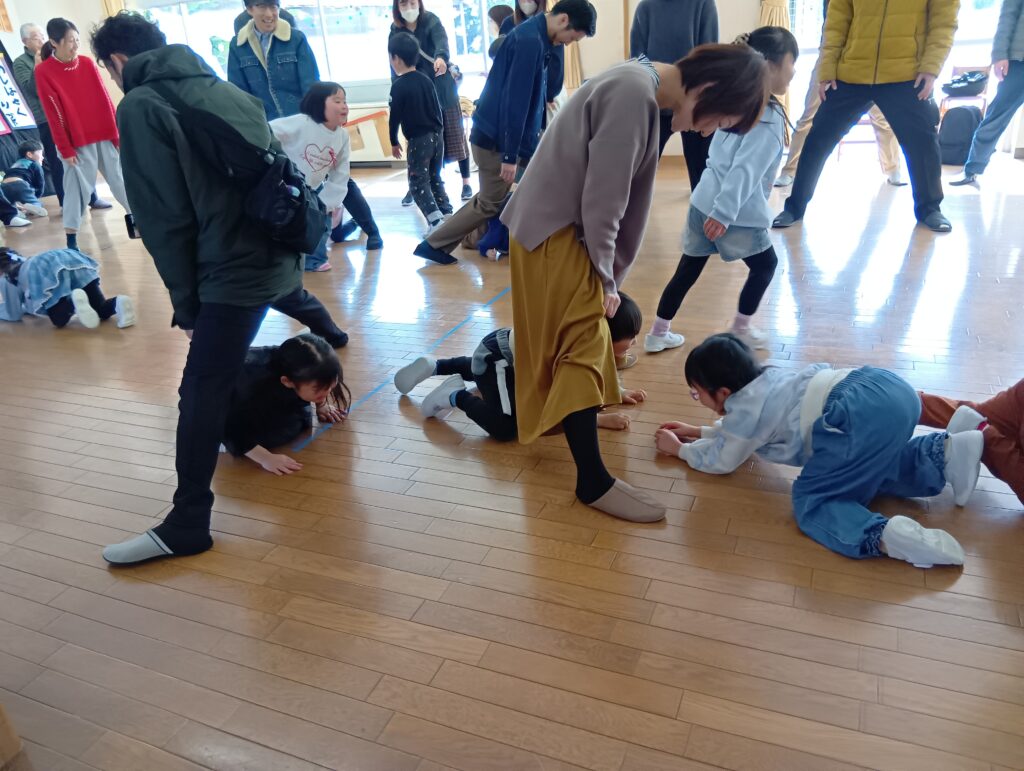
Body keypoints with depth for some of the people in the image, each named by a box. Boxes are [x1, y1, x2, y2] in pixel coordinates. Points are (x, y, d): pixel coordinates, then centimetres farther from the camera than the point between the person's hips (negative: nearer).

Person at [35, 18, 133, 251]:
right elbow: (53, 114, -8)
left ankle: (133, 216, 28)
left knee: (119, 177, 12)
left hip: (105, 135, 4)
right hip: (77, 141, -3)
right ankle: (71, 238, 4)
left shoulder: (87, 63, 3)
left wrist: (117, 132, 4)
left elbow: (105, 100, 6)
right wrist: (65, 149, -10)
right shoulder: (43, 72, -7)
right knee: (78, 186, -2)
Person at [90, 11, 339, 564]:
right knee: (293, 301, 40)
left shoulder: (140, 106, -4)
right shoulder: (229, 90, 17)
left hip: (234, 270, -8)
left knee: (201, 396, -4)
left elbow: (163, 219, -8)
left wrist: (186, 304, 0)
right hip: (281, 250, 8)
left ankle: (187, 525, 1)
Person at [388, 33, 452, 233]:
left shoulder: (398, 85, -10)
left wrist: (394, 142, 4)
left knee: (418, 183, -3)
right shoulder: (425, 79, 9)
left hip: (418, 139, -6)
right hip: (437, 135, 7)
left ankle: (436, 221, -17)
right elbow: (437, 108, 14)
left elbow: (395, 117, -8)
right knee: (435, 178, 17)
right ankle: (448, 215, 13)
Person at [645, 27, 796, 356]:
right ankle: (740, 329, 25)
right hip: (736, 212, -7)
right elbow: (745, 169, -26)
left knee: (688, 270, 14)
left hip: (704, 202, 7)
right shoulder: (769, 118, -15)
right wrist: (725, 213, -31)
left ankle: (658, 333, 18)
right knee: (765, 264, 16)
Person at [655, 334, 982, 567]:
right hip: (889, 388, 10)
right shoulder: (763, 378, 29)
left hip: (865, 416, -10)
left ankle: (886, 536, -29)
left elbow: (720, 461, 19)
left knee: (811, 502, -5)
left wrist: (680, 449, 33)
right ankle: (947, 450, 14)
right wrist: (699, 431, 46)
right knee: (874, 464, 33)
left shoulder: (746, 408, 4)